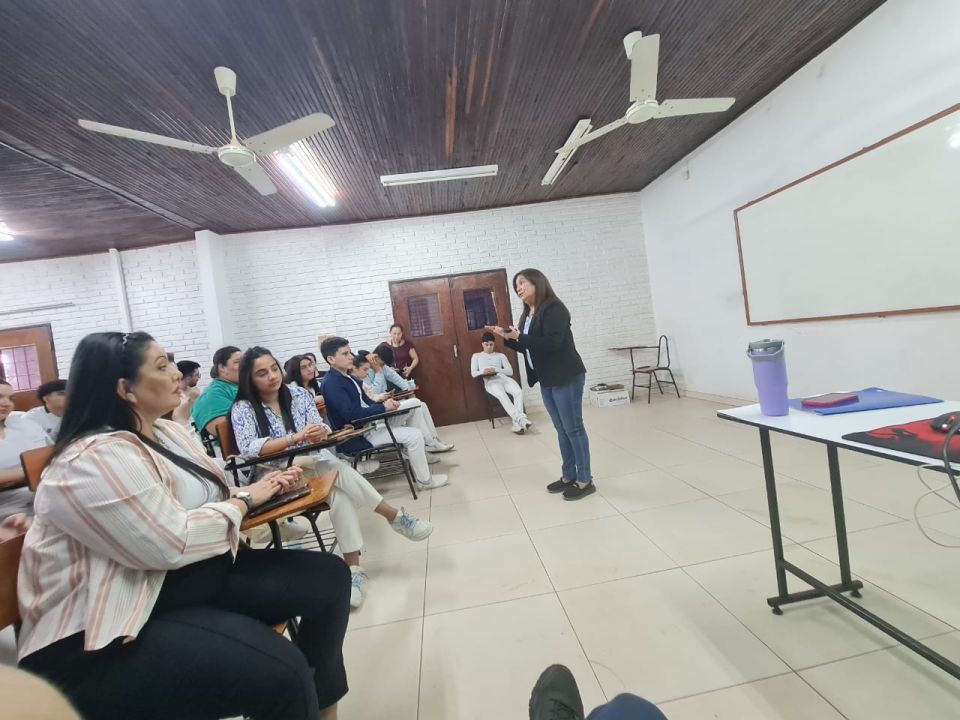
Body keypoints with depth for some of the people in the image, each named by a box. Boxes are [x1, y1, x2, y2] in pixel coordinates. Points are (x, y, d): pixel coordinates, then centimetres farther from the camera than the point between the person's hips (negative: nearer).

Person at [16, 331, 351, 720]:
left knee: (329, 576, -3)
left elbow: (206, 498, 14)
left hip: (196, 574, 9)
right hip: (109, 635, -9)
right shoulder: (93, 462, -21)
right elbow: (173, 544, -25)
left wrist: (263, 486, -5)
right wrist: (245, 499, -12)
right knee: (279, 670, -31)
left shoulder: (169, 433, 8)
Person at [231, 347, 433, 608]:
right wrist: (295, 438, -33)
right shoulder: (243, 408, -5)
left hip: (317, 463, 3)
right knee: (338, 470, -31)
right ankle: (396, 516, -20)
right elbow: (248, 448, -20)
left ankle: (353, 567, -28)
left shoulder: (298, 393, 4)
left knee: (340, 492, -32)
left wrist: (320, 432, -27)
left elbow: (321, 430, -1)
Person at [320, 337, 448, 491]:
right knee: (414, 436, -12)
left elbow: (366, 402, 13)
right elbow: (352, 414, -28)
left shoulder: (347, 377, 10)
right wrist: (384, 407, -19)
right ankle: (424, 480, 5)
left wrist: (386, 405, -6)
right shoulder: (331, 383, -20)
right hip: (355, 438, -10)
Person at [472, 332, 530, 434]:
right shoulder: (476, 356, 23)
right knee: (503, 396, -37)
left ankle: (517, 422, -36)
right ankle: (521, 419, -42)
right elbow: (473, 373, 11)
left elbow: (510, 371, 12)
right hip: (490, 381, -3)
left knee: (519, 392, -31)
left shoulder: (501, 355, 26)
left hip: (504, 378, 3)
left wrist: (496, 370, -5)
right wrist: (483, 372, -11)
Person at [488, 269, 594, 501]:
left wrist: (518, 336, -22)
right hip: (547, 380, 8)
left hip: (566, 377, -8)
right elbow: (528, 347, 18)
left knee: (574, 428, -3)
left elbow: (551, 343, -24)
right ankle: (568, 476, 21)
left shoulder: (554, 308, -13)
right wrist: (506, 336, 5)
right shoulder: (528, 314, 13)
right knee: (562, 430, 12)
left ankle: (585, 481, 6)